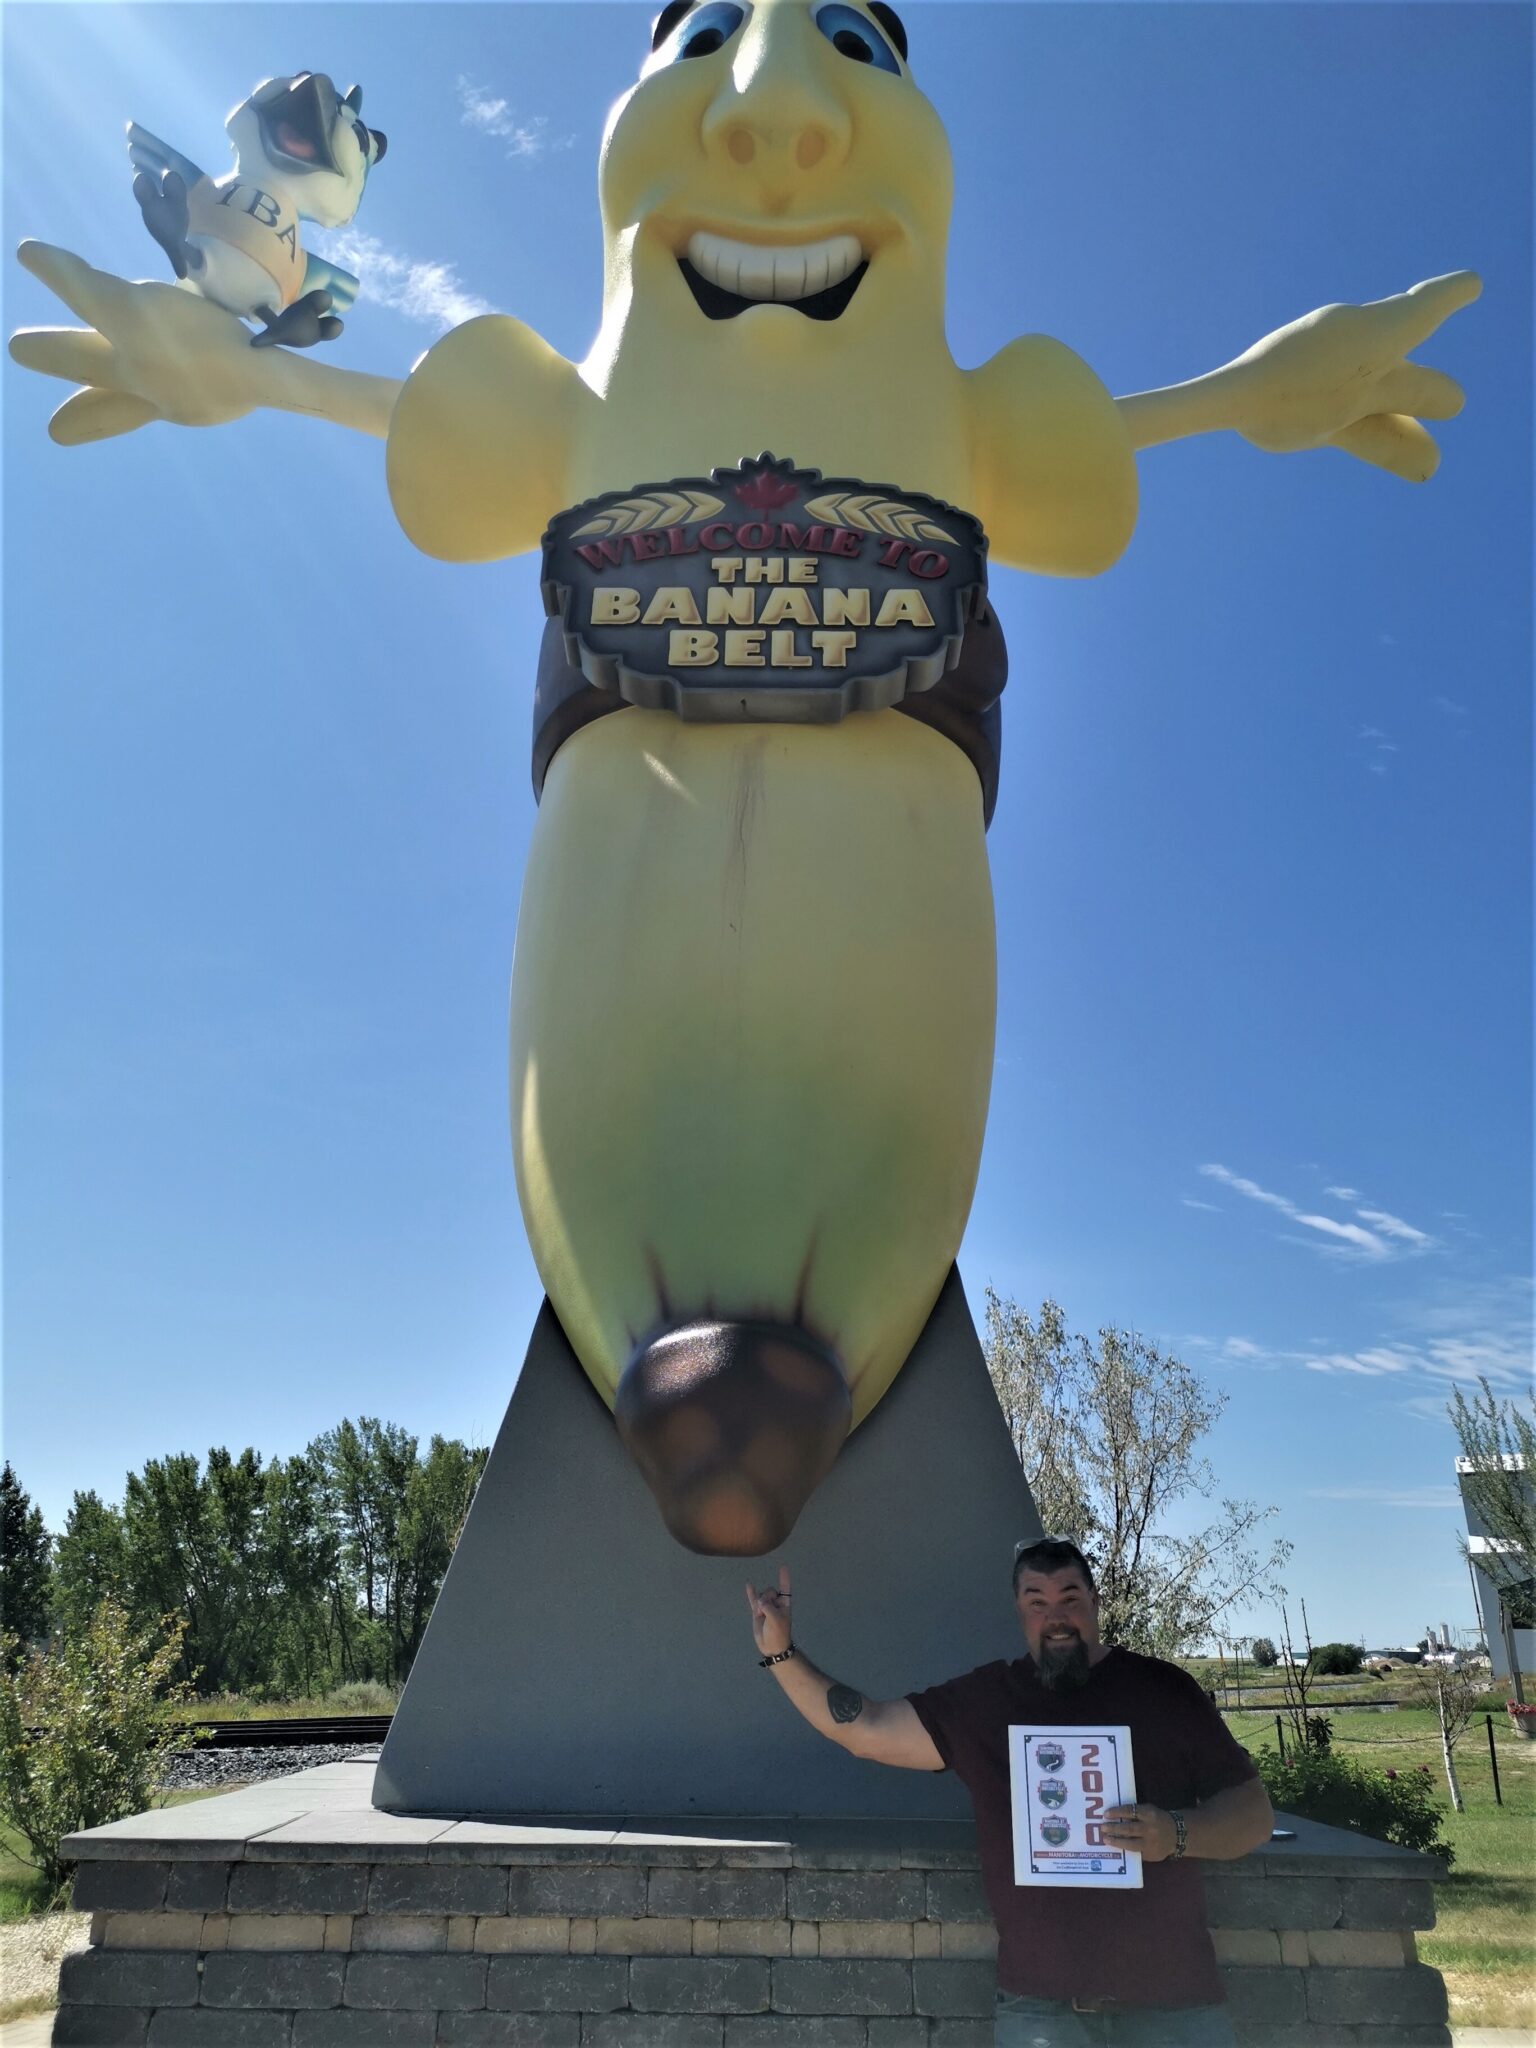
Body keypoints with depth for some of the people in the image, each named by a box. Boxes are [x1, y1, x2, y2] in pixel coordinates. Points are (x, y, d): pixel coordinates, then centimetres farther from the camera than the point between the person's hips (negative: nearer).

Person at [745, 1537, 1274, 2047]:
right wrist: (780, 1652, -3)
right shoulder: (981, 1701, 6)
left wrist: (1177, 1834, -18)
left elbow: (1254, 1812, 1)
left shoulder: (1162, 1689, 0)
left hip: (1172, 2002, -1)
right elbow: (866, 1731, 5)